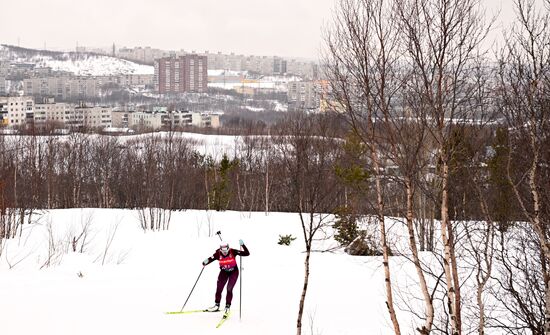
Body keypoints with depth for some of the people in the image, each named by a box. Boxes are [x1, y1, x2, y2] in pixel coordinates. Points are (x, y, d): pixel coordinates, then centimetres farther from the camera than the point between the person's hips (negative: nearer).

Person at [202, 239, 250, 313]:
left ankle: (228, 306, 5)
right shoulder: (218, 254, -21)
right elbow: (210, 259, -23)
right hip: (224, 272, 2)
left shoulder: (233, 252, -25)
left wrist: (243, 245, -37)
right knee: (219, 289, 0)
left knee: (229, 289, -10)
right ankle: (216, 305, 18)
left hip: (233, 272, -2)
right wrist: (205, 262, -44)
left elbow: (247, 253, -24)